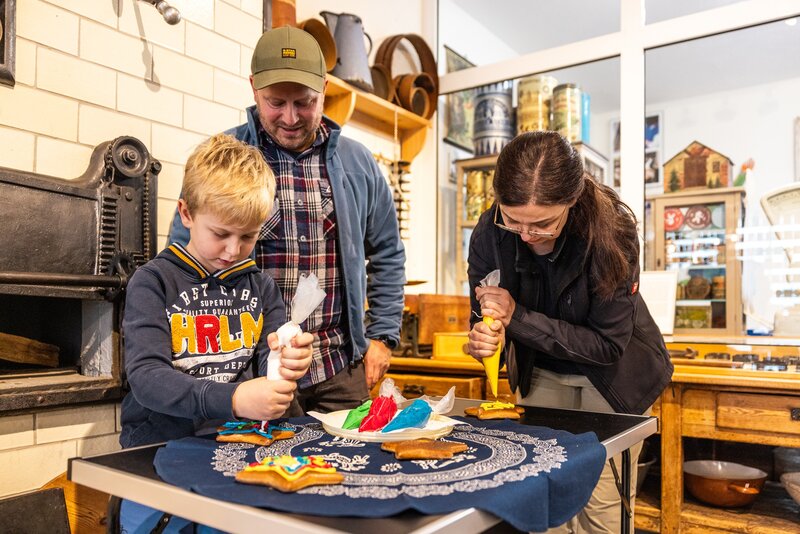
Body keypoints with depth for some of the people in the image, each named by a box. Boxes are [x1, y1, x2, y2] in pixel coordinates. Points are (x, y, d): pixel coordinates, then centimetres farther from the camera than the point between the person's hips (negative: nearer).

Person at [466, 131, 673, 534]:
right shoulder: (490, 233, -21)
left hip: (611, 375, -2)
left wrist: (517, 318, -30)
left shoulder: (610, 231, -29)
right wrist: (485, 336, -29)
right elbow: (485, 314, -5)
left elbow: (607, 345, -24)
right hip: (541, 372, 3)